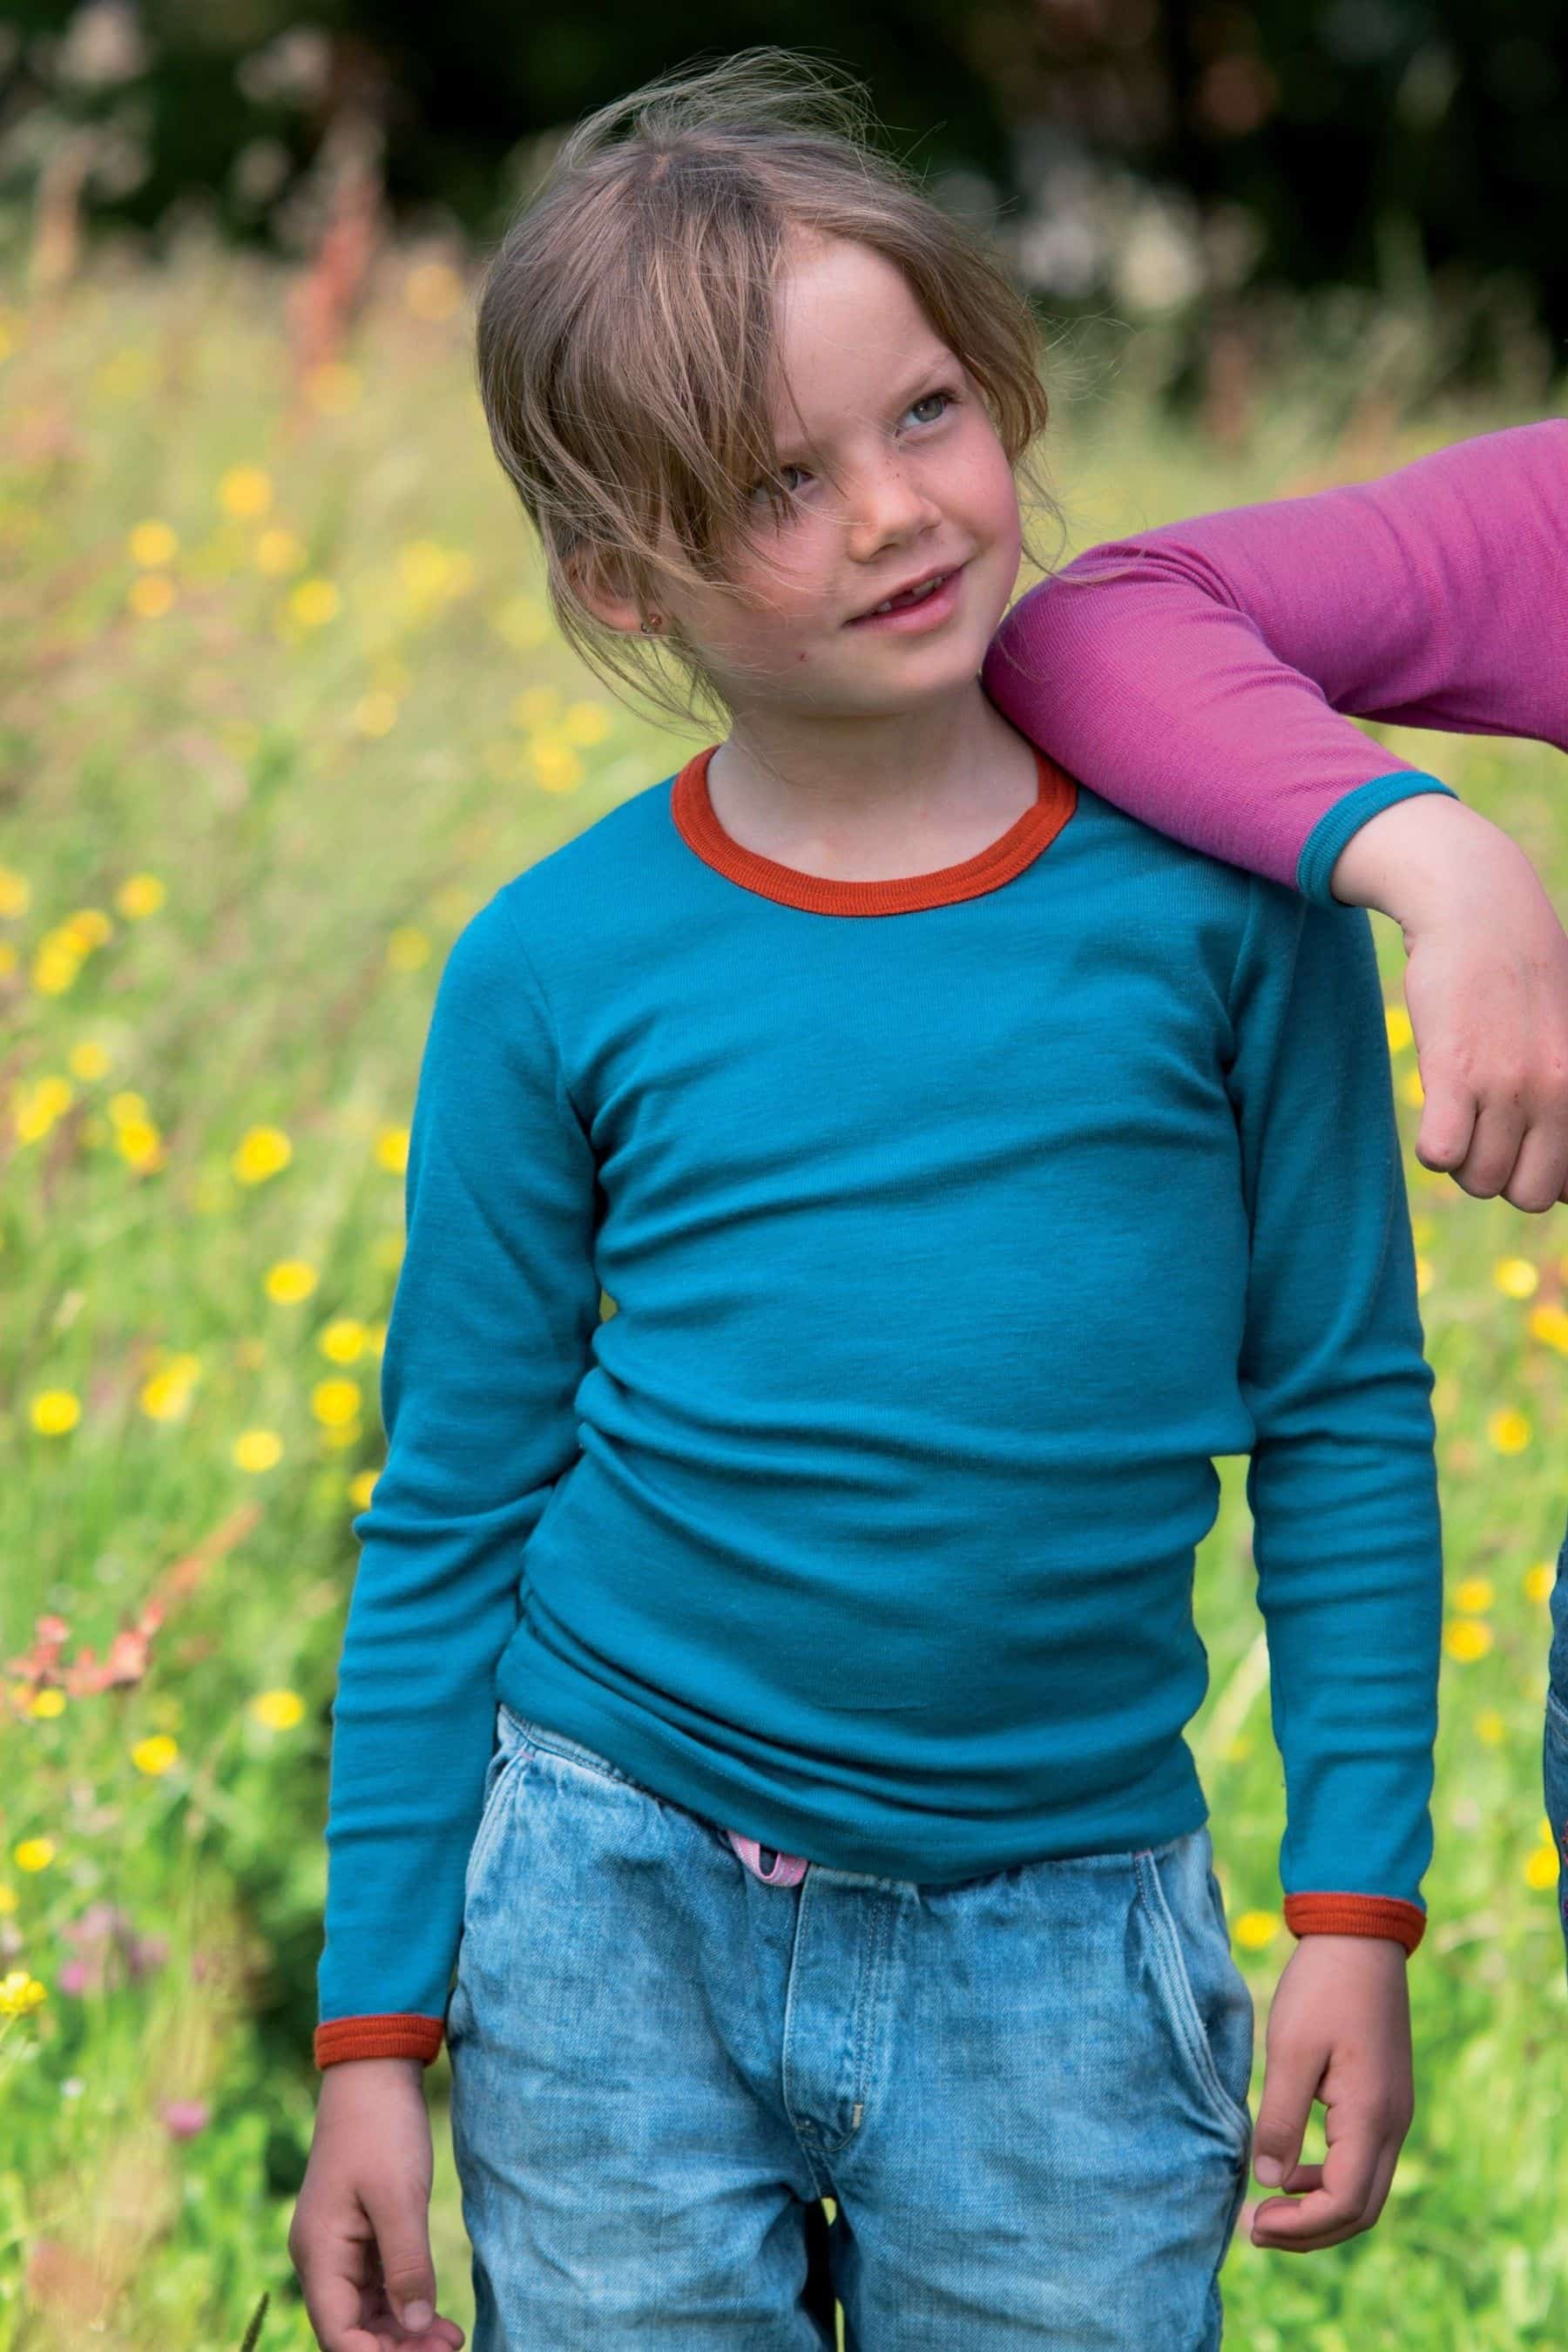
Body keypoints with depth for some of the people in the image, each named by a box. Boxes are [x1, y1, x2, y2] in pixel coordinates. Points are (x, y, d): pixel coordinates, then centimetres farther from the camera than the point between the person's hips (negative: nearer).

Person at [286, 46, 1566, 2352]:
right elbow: (447, 1519, 2)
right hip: (615, 1910, 0)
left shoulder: (1216, 880, -5)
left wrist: (1357, 1900, -2)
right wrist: (377, 2030, 2)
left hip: (1063, 1959, 0)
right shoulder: (554, 970, -5)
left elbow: (1347, 1416, 1)